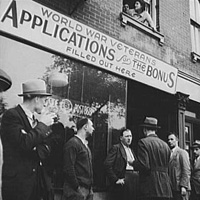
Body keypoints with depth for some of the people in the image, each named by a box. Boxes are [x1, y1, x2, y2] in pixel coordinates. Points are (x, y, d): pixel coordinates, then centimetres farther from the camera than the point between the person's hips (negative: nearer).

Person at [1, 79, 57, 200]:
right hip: (17, 182, -7)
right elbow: (24, 142, -26)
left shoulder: (34, 119, 10)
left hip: (34, 180, 7)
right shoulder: (11, 115, -13)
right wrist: (42, 124, -15)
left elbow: (46, 147, 12)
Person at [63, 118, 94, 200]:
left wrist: (90, 187, 13)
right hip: (77, 191, -8)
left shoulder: (85, 144, 16)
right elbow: (68, 168, -19)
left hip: (88, 189, 9)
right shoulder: (72, 144, -13)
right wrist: (77, 188, -18)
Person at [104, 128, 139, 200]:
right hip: (123, 180, -7)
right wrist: (116, 179, -15)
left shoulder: (131, 150, 21)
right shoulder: (116, 148, -2)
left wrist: (133, 163, 4)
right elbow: (107, 165, -12)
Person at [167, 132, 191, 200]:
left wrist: (183, 186, -17)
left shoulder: (182, 152, -4)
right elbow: (169, 171, 14)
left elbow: (186, 171, -11)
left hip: (180, 188, -6)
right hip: (172, 188, 6)